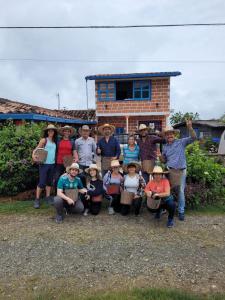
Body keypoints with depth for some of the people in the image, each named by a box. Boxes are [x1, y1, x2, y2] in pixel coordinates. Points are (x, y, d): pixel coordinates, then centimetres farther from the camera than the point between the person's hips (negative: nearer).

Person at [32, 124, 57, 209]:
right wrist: (33, 155, -26)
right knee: (42, 182, -5)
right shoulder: (44, 140, -3)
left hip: (52, 164, 5)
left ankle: (48, 198, 23)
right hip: (44, 164, -5)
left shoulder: (55, 141, 11)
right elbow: (36, 149, -8)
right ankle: (37, 200, 9)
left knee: (49, 181, 12)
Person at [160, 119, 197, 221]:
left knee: (181, 191, 4)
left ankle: (181, 211, 17)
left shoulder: (181, 142, 1)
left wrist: (190, 127, -25)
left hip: (181, 171, -2)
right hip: (170, 170, 3)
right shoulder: (165, 147, 11)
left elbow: (193, 138, -11)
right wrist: (160, 156, -5)